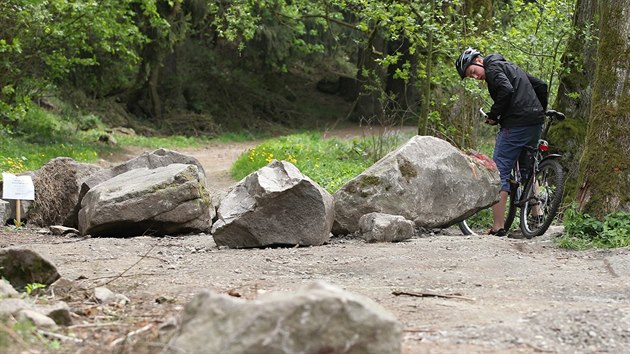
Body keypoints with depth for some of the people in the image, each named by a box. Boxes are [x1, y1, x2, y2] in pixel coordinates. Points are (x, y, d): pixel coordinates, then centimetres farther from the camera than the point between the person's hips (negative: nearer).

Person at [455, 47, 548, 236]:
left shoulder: (492, 67, -3)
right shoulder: (509, 66, 24)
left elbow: (506, 89, -22)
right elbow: (541, 85, 24)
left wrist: (493, 115, -12)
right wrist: (541, 113, 27)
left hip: (516, 125, -9)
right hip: (535, 123, 9)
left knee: (499, 172, -7)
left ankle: (498, 227, -13)